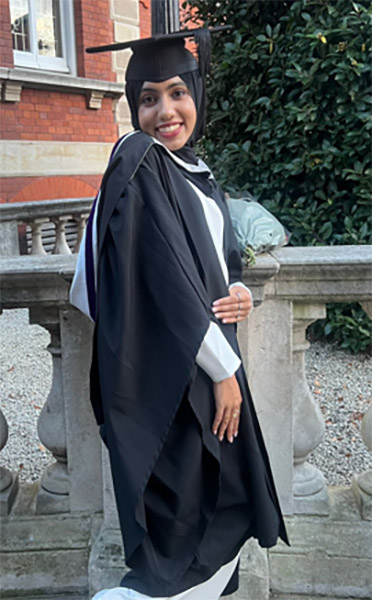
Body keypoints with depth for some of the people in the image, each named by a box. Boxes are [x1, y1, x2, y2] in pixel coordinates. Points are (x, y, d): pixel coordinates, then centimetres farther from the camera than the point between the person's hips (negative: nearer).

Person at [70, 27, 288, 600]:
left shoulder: (194, 169, 12)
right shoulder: (139, 170, -15)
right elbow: (169, 284, -21)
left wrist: (240, 291, -4)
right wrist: (224, 369, -16)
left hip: (207, 354, 9)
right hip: (167, 373, -9)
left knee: (223, 504, 18)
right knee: (181, 522, 3)